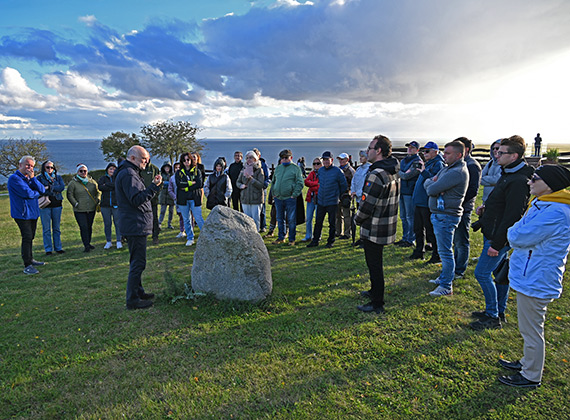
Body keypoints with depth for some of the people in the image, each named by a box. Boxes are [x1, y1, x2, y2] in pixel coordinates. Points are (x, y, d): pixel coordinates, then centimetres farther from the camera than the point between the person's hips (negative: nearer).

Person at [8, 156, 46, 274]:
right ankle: (27, 266, -7)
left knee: (30, 237, 17)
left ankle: (30, 259, 29)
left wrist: (33, 178, -12)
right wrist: (37, 193, 0)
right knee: (27, 238, -10)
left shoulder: (29, 178, 13)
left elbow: (42, 190, -1)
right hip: (22, 214, -8)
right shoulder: (14, 178, -12)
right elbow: (28, 193, -21)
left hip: (33, 213, 8)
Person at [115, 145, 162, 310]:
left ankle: (138, 292, 32)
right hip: (135, 226, -11)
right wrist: (154, 186, -22)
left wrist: (153, 185, 10)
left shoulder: (132, 173, 19)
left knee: (138, 261, 20)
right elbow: (136, 200, -25)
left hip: (136, 226, 11)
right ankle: (133, 300, 3)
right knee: (138, 262, -5)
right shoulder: (128, 174, -16)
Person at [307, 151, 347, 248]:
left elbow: (344, 185, -1)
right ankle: (315, 241, 17)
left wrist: (338, 195, 7)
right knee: (318, 222, 8)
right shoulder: (320, 170, 7)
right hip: (320, 201, 5)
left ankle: (330, 241, 16)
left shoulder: (337, 171, -9)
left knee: (332, 223, 5)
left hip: (332, 202, -4)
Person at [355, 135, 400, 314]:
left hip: (374, 230, -9)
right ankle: (374, 290, 41)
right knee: (376, 262, 24)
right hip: (387, 226, 9)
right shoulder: (394, 171, 7)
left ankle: (377, 304, 12)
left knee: (374, 265, 1)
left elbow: (367, 204, -23)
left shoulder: (376, 174, -24)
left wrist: (358, 219, -5)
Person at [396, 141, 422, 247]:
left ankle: (410, 240, 4)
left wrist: (398, 172, -1)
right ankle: (405, 238, 23)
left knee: (410, 217, -3)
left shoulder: (417, 162, -10)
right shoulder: (403, 160, 17)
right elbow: (399, 174, 17)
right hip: (402, 191, 8)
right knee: (403, 217, 13)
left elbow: (406, 176, -16)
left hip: (410, 192, -8)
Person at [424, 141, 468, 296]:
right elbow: (427, 183, 15)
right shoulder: (448, 168, 14)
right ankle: (444, 277, 33)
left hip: (446, 216, -10)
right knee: (443, 250, 20)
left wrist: (431, 183, 1)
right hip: (439, 214, 10)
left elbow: (431, 190, -23)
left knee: (445, 251, -3)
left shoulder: (457, 172, -20)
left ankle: (446, 286, 5)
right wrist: (432, 181, -9)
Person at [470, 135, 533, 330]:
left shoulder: (519, 181, -23)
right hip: (493, 234, 10)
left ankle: (493, 317, 9)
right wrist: (486, 208, 6)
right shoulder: (508, 173, 10)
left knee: (482, 273, -5)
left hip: (499, 237, -10)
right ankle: (499, 312, 31)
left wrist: (497, 244, -23)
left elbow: (512, 217, -25)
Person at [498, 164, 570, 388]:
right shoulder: (543, 205, 8)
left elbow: (518, 237, -25)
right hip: (530, 276, 10)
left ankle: (531, 376, 22)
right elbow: (517, 236, 15)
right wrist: (518, 233, -4)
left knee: (531, 329, 6)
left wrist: (513, 232, -6)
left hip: (535, 281, -10)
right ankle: (528, 362, 42)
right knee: (529, 327, 24)